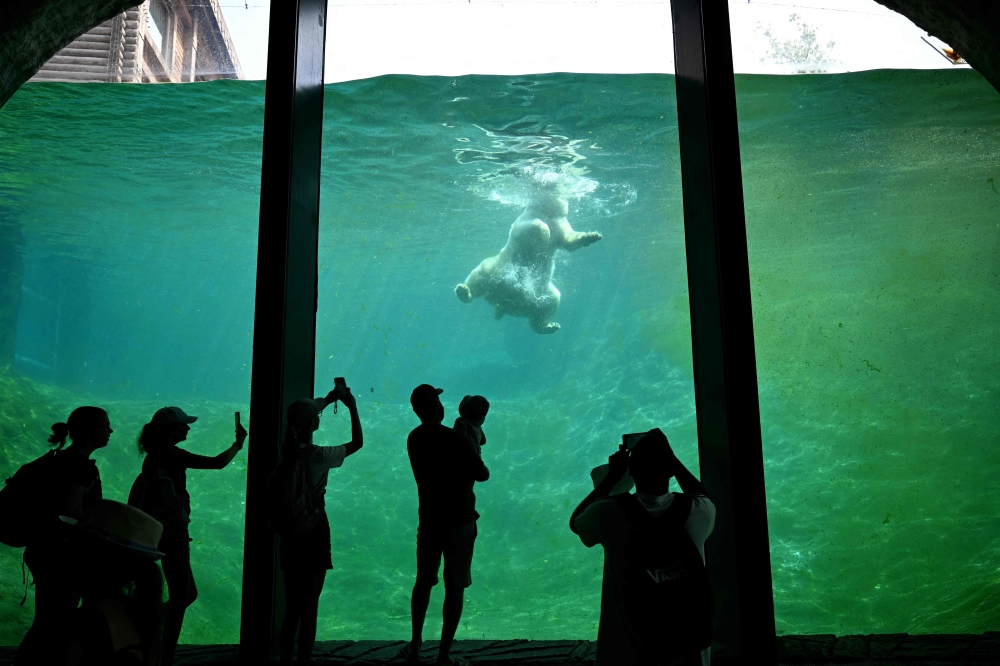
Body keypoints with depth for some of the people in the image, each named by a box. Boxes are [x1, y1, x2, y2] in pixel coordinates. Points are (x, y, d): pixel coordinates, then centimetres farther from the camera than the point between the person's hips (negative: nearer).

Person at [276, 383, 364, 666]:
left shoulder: (287, 450, 0)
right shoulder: (318, 455, -18)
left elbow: (303, 413, 20)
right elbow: (357, 442, -4)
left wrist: (327, 399, 28)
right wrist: (353, 407, 4)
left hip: (289, 533, 7)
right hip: (313, 533, -7)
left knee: (291, 608, 16)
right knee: (309, 609, 2)